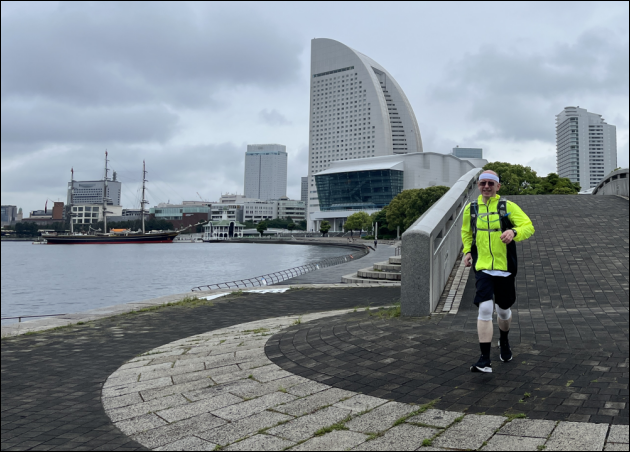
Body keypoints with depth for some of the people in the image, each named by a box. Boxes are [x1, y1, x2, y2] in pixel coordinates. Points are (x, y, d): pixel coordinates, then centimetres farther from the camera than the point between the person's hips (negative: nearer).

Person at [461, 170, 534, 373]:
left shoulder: (508, 207, -1)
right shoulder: (471, 209, 7)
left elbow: (528, 226, -9)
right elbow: (466, 232, 23)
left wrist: (514, 232, -30)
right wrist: (467, 251, 7)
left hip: (505, 268, 0)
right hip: (482, 269, 0)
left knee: (504, 311, 14)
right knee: (485, 309, -15)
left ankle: (504, 342, 46)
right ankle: (485, 360, -11)